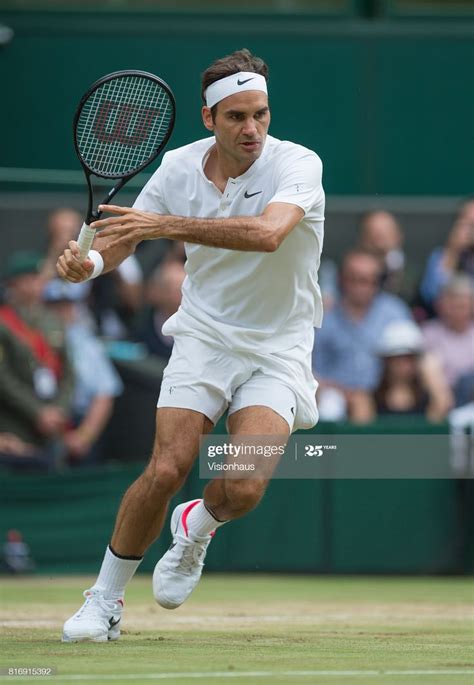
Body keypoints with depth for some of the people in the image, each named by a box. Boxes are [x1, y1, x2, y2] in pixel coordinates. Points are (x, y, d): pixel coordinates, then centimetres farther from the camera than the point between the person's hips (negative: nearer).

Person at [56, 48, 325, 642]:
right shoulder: (179, 168, -3)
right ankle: (105, 600, 3)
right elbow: (125, 237, 7)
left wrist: (168, 225, -41)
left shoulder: (297, 164, -16)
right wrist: (89, 261, -18)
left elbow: (267, 233, -36)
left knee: (244, 489, -21)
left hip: (277, 348, -2)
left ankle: (197, 527, 16)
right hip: (204, 336, 2)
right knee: (165, 470, -15)